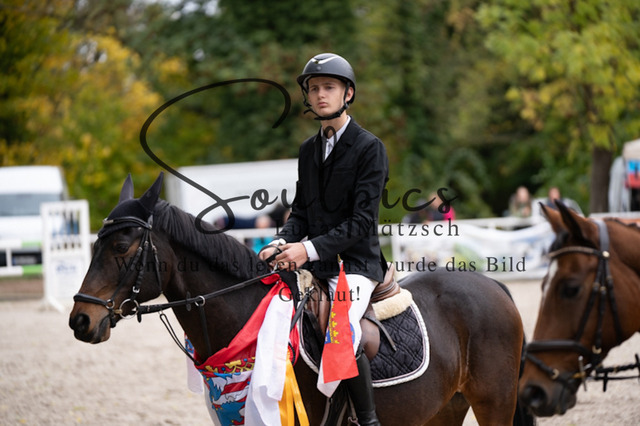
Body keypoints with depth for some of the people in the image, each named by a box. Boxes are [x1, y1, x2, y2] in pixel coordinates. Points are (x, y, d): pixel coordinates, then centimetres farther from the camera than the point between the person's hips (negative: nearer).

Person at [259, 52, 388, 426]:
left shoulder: (369, 147, -7)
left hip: (355, 262, -7)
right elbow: (301, 210, 16)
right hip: (312, 264, 7)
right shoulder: (309, 149, 15)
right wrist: (284, 242, -6)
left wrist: (311, 248, -22)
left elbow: (362, 220, -13)